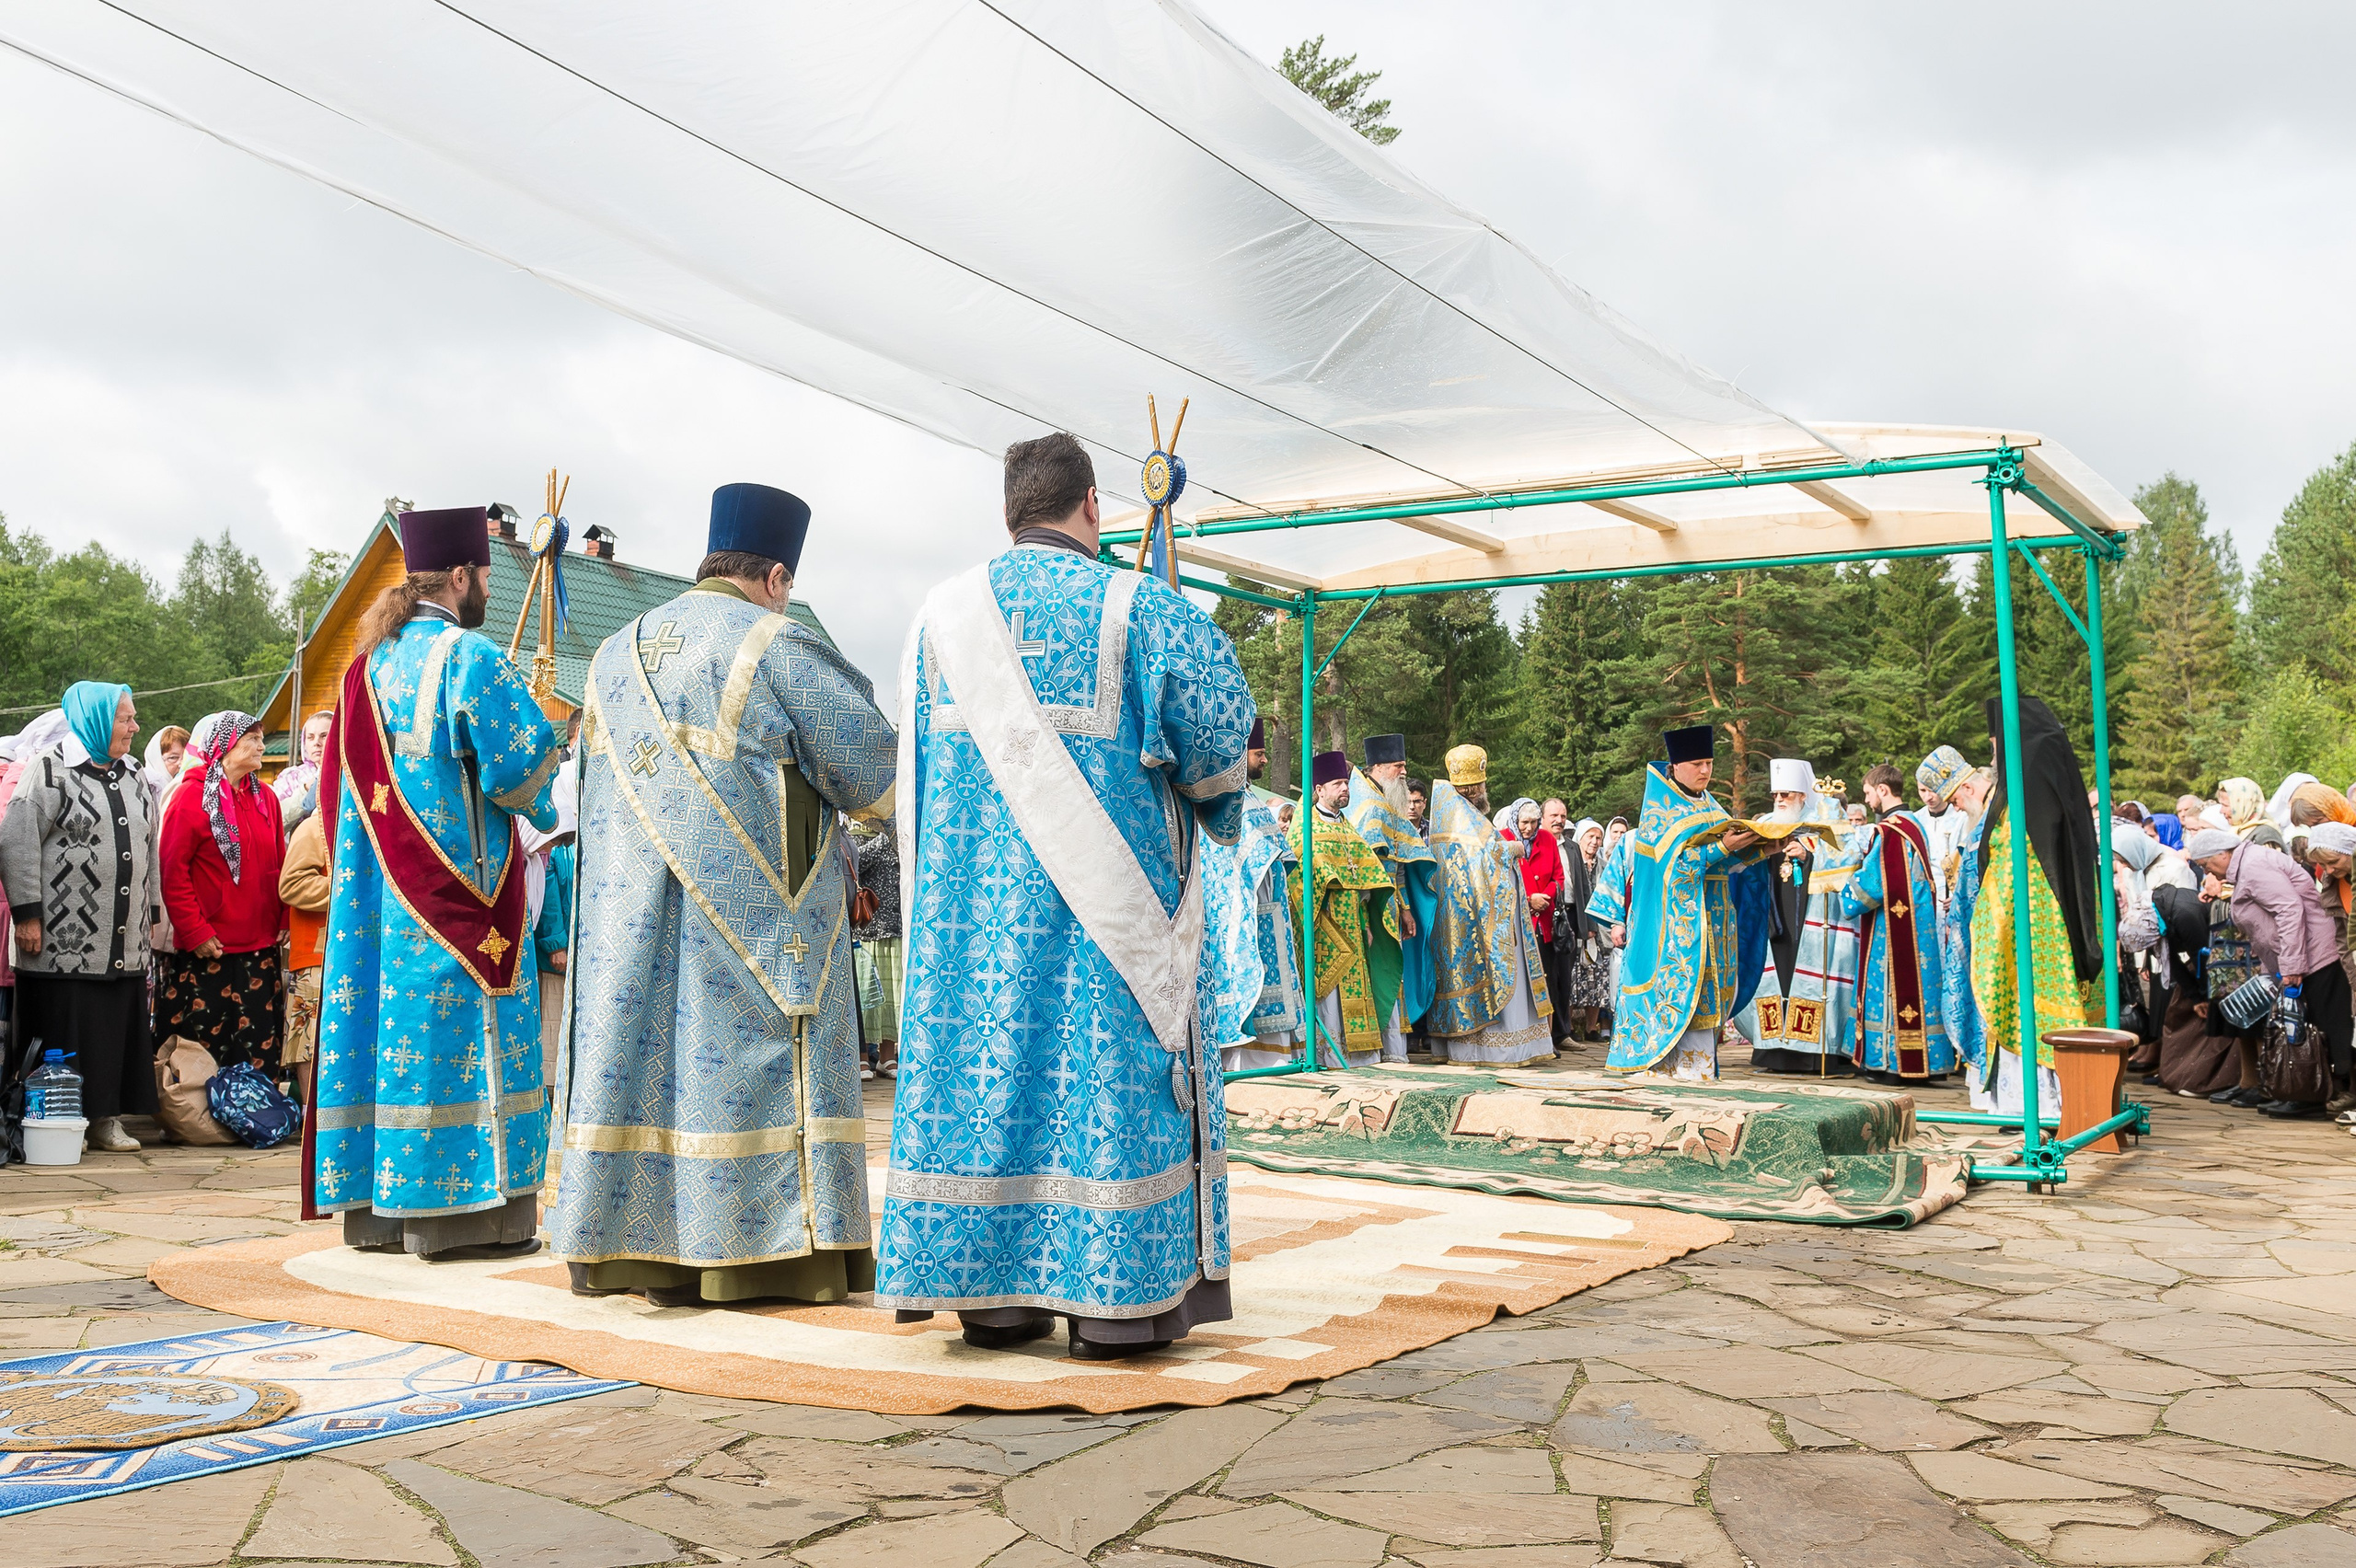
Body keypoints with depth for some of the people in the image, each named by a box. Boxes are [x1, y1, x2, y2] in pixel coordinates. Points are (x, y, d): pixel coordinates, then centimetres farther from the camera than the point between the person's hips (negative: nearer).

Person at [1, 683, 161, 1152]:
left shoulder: (134, 775, 17)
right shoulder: (49, 768, -4)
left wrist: (150, 913, 22)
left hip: (124, 942, 6)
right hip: (64, 940, -6)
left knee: (119, 1029, 6)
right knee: (65, 1032, -3)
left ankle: (108, 1118, 14)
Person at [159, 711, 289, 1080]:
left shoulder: (265, 798, 13)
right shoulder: (192, 796, -5)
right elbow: (172, 870, -9)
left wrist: (282, 922, 6)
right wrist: (195, 931, -13)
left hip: (260, 949, 6)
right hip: (205, 952, -5)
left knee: (259, 1052, 7)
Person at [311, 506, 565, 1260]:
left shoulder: (368, 661, 14)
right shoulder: (469, 655, -10)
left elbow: (342, 777, 19)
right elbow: (521, 761, -14)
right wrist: (542, 804, 5)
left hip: (373, 883, 8)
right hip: (456, 884, -8)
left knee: (381, 1022, 9)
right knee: (456, 1032, -4)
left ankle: (374, 1206, 15)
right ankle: (456, 1210, -2)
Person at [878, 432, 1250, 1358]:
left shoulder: (943, 615, 7)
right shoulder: (1134, 610, -6)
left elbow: (915, 767, 14)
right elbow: (1214, 739, -5)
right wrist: (1212, 801, 15)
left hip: (972, 894, 4)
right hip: (1099, 906, -4)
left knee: (982, 1067, 7)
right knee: (1106, 1072, 1)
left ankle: (993, 1296, 11)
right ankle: (1112, 1301, 4)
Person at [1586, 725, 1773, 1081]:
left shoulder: (1709, 807, 16)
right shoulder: (1660, 811, -6)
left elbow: (1728, 864, 14)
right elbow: (1678, 861, -16)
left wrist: (1758, 850, -3)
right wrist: (1722, 848, -24)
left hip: (1711, 920, 7)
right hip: (1677, 922, -7)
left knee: (1710, 986, 4)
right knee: (1684, 987, -10)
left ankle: (1697, 1065, 8)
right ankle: (1688, 1066, -9)